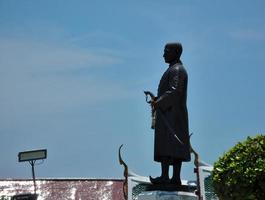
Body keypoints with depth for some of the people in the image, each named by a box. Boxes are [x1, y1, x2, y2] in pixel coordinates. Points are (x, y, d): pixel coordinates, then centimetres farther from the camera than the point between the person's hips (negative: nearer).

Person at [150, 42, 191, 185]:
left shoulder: (175, 69, -10)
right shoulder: (180, 69, 22)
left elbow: (174, 91, -23)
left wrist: (159, 103, -17)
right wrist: (157, 99, 13)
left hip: (169, 112, -10)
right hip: (177, 114, 10)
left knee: (164, 144, -14)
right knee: (177, 146, 4)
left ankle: (164, 176, -20)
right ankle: (176, 177, 1)